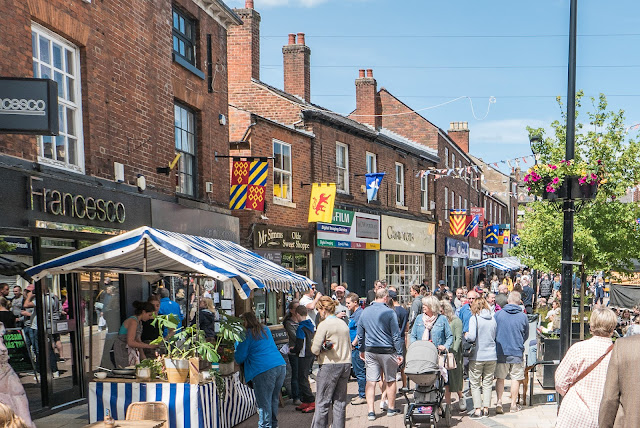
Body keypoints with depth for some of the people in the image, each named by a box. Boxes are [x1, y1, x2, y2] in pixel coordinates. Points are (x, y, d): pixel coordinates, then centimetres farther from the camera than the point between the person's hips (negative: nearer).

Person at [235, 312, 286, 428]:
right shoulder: (266, 330, 21)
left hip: (264, 371, -7)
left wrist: (237, 342, 20)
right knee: (274, 400, 18)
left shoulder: (247, 335, 1)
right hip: (281, 366, 7)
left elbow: (239, 359, 3)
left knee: (263, 403, 1)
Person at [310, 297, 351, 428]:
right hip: (346, 364, 7)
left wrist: (321, 348, 7)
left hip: (329, 366, -7)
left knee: (322, 402, 1)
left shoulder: (324, 325, -11)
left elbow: (315, 349, -12)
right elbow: (349, 346, 14)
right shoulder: (343, 324, 10)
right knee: (340, 402, 11)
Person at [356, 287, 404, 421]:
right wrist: (399, 353, -4)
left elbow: (360, 334, 11)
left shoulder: (365, 312, 4)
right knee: (390, 381, 12)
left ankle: (370, 411, 0)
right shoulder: (389, 312, -11)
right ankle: (391, 409, 23)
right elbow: (396, 335, -10)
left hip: (370, 351, 3)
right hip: (387, 350, -3)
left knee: (370, 381, 4)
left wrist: (362, 350, 22)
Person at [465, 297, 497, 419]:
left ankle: (478, 410, 0)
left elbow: (472, 337, -19)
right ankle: (486, 409, 13)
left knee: (475, 384, 3)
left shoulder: (474, 319, -9)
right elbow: (494, 337, 13)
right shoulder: (492, 319, 6)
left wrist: (466, 335, 1)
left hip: (477, 356, -5)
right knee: (488, 383, 11)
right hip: (491, 356, 5)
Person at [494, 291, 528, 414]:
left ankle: (499, 402, 1)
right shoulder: (523, 316, -4)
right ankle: (513, 405, 14)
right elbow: (526, 335, 9)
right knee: (516, 378, 9)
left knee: (500, 378, 9)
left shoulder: (498, 314, -5)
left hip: (500, 352, 0)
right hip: (517, 352, 0)